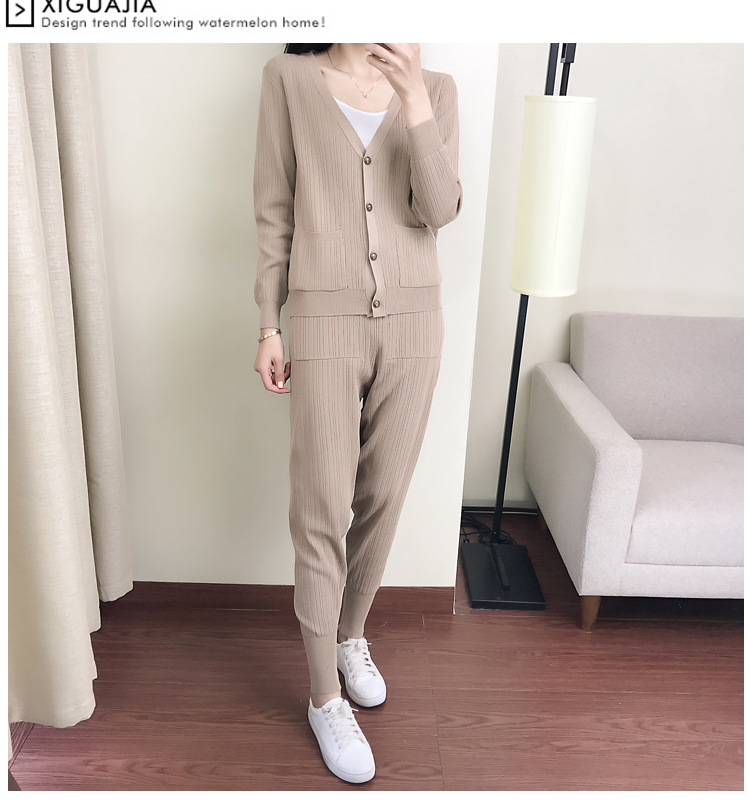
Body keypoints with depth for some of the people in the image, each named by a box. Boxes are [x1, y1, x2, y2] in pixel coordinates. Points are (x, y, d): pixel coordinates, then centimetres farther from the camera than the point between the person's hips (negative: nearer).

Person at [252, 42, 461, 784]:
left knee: (383, 497, 11)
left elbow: (438, 210, -7)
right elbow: (275, 212, 2)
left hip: (413, 321, 3)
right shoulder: (289, 78, 3)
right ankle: (324, 698, 16)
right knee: (323, 513, -1)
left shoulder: (435, 89, 6)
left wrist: (414, 100, -18)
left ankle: (350, 636, 36)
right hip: (325, 320, -2)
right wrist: (268, 326, -1)